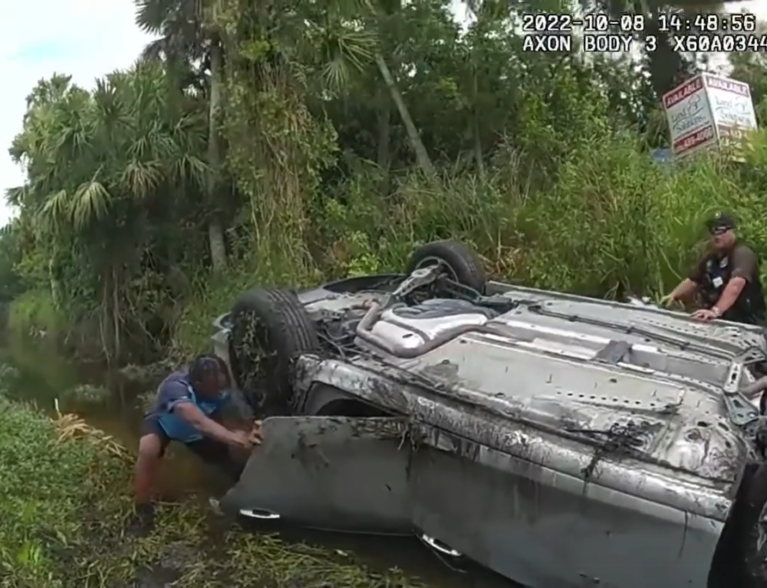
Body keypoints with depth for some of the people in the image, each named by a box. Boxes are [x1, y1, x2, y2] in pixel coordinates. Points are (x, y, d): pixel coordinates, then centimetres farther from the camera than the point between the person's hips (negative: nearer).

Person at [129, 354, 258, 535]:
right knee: (147, 451, -35)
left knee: (225, 458, -6)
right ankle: (143, 511, -17)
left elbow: (226, 421, -26)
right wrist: (237, 440, -69)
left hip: (195, 431, 5)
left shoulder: (220, 390, -27)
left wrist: (249, 431, -47)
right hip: (162, 422, -4)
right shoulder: (175, 386, -45)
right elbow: (199, 422, -59)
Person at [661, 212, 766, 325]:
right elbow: (693, 281, 17)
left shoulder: (742, 253, -13)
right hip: (721, 320, 6)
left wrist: (716, 310, -41)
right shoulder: (711, 256, 11)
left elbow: (736, 284, -30)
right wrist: (673, 295, -2)